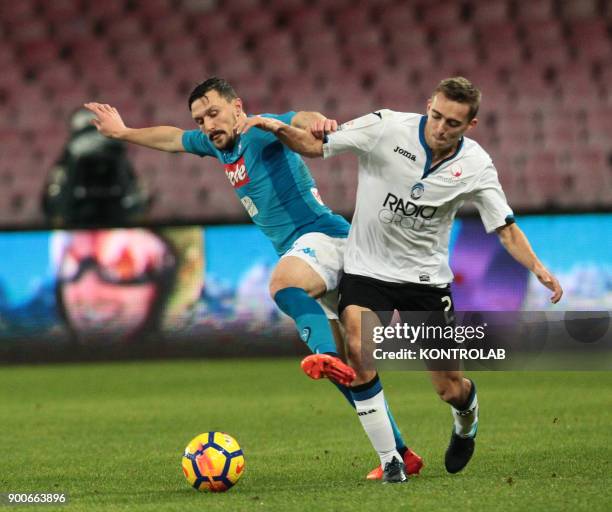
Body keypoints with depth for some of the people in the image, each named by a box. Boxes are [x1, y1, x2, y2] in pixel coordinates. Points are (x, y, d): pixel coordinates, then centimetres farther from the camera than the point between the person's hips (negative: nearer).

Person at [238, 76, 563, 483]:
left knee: (450, 390, 2)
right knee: (359, 351, -28)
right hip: (368, 268, -1)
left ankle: (467, 412, 41)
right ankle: (390, 459, -15)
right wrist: (279, 129, -28)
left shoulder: (476, 167, -9)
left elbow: (507, 230, -4)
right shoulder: (387, 128, -15)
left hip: (427, 278, 1)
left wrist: (538, 268, -21)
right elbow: (314, 145, -9)